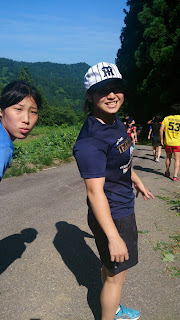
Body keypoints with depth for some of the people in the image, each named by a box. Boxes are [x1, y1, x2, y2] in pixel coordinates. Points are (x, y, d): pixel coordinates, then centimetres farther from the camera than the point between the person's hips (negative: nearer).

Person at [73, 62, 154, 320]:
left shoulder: (116, 122, 1)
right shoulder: (91, 140, -29)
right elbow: (95, 191, -28)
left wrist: (138, 183, 27)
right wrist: (113, 237, -25)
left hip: (124, 208, 9)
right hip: (112, 216, -9)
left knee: (111, 268, 27)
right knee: (116, 275, 11)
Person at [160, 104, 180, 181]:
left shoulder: (166, 118, -2)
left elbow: (161, 130, -6)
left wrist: (161, 139, 4)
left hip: (167, 142, 2)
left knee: (168, 157, 21)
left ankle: (167, 172, 35)